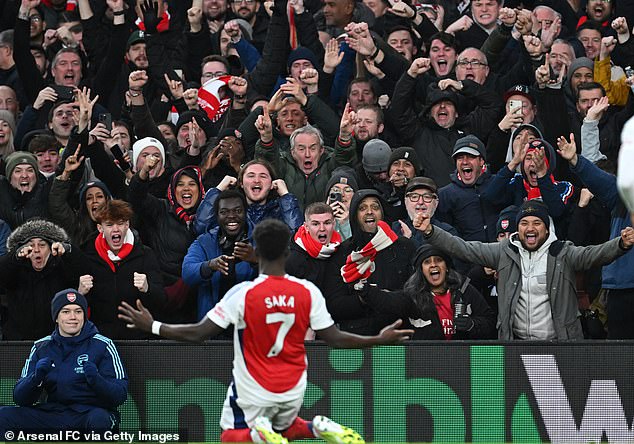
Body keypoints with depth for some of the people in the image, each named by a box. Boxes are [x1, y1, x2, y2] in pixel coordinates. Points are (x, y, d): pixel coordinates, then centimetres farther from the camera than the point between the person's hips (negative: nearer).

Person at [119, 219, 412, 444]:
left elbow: (199, 333, -18)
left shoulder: (242, 294, -20)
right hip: (293, 388, 3)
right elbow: (335, 339, -5)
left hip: (253, 391, -3)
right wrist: (380, 340, 9)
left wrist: (151, 326, -7)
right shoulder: (308, 292, -12)